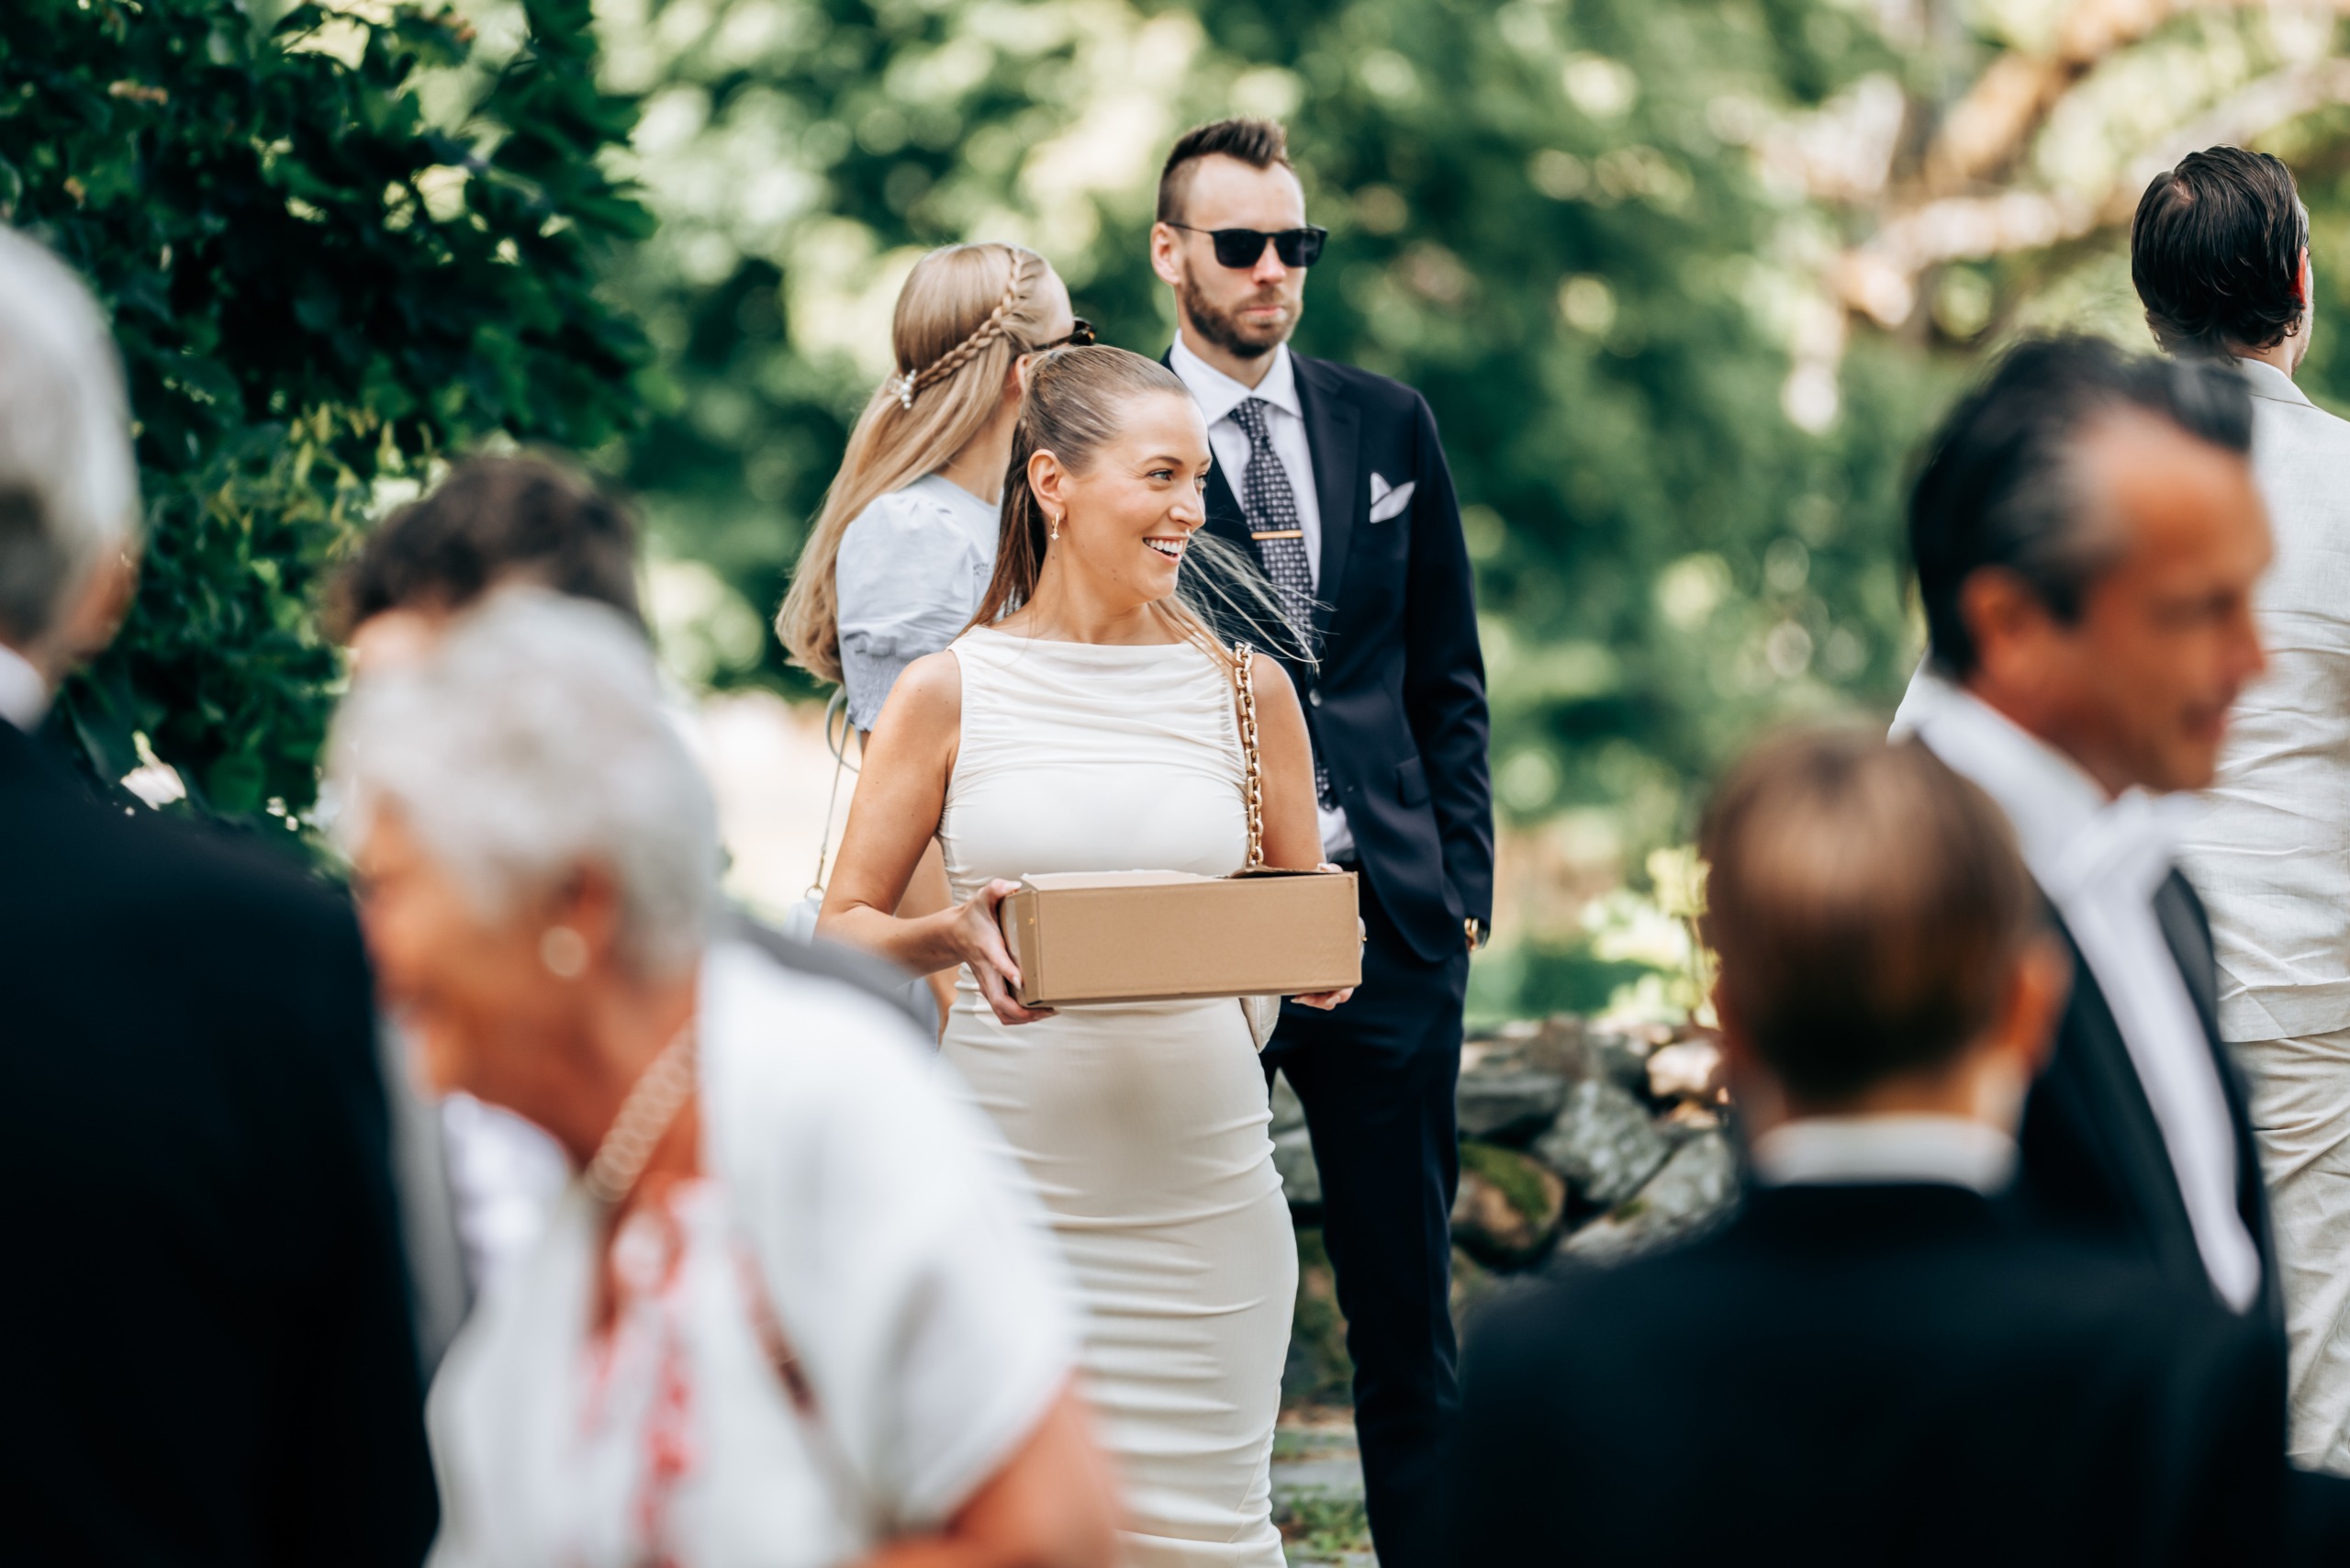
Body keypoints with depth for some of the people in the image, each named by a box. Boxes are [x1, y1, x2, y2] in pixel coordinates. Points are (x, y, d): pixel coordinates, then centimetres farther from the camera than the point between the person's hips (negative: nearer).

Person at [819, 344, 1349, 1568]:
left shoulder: (1247, 690, 7)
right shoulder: (948, 694, 1)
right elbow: (844, 928, 5)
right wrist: (953, 936, -15)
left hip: (1198, 1180, 2)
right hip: (1004, 1174, -1)